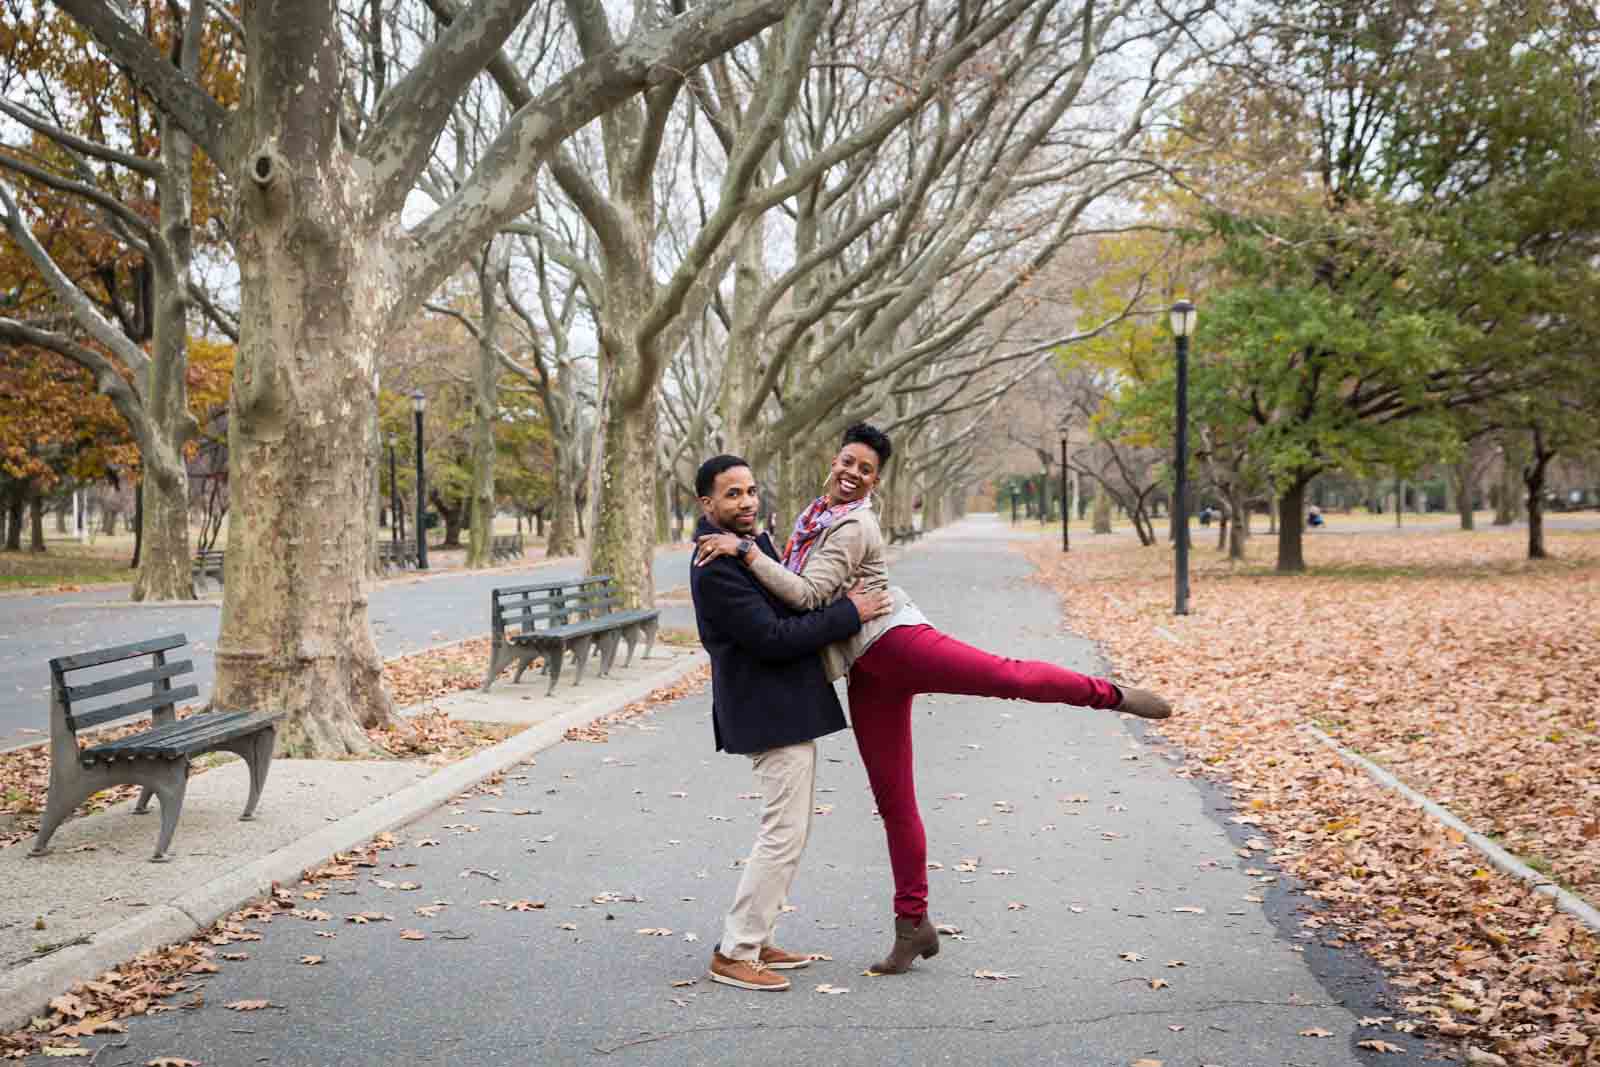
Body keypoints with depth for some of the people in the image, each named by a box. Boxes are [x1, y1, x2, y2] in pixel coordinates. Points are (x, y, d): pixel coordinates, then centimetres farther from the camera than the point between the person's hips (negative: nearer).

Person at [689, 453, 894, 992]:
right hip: (772, 714, -11)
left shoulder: (751, 544, 13)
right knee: (785, 832, -8)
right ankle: (734, 953, 0)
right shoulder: (715, 568, -20)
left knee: (790, 828, 16)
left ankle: (755, 940, 24)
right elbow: (772, 637, -24)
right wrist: (848, 613, -19)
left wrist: (837, 600, 12)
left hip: (787, 707, 11)